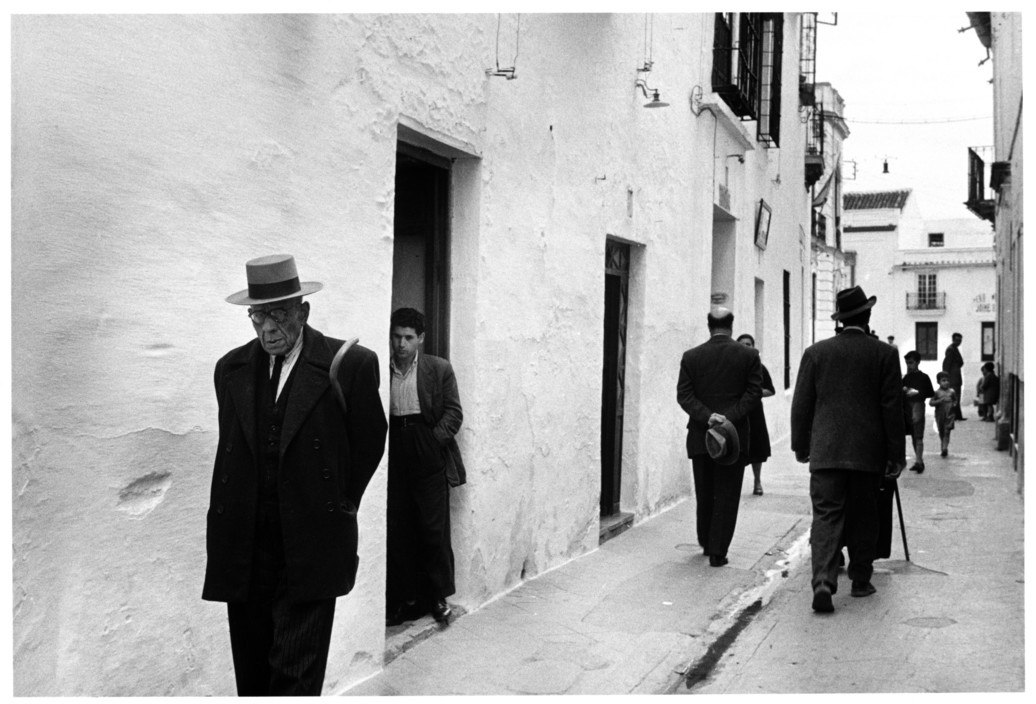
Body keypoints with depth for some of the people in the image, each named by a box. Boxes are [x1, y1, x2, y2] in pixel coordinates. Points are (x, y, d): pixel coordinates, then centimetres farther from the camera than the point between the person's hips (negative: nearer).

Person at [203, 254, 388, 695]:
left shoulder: (351, 365, -7)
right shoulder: (231, 369, 8)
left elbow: (369, 446, 4)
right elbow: (230, 450, 16)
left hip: (309, 555, -4)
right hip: (243, 555, 4)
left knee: (295, 677, -6)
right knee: (251, 679, 12)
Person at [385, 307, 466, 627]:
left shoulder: (439, 369, 1)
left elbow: (454, 413, 0)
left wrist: (435, 440, -10)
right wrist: (382, 444, -6)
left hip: (429, 458, -2)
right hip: (395, 459, 2)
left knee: (434, 529, 2)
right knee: (397, 530, 6)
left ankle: (439, 597, 16)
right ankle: (406, 598, 19)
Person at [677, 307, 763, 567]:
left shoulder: (691, 357, 0)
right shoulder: (748, 355, -2)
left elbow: (684, 395, -7)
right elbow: (754, 392, -9)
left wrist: (708, 417, -14)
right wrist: (730, 417, -14)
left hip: (699, 436, 2)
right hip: (735, 435, -2)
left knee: (704, 494, 16)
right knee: (727, 495, 4)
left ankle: (707, 543, 29)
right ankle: (718, 552, 2)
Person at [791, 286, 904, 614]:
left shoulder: (815, 352, 2)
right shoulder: (884, 354, -1)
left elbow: (801, 404, 4)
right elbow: (892, 407, -1)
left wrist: (800, 447, 14)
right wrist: (896, 454, 5)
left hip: (825, 451, 0)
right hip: (868, 452, 0)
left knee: (826, 516, -2)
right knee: (863, 518, 13)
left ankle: (823, 582, -17)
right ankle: (861, 581, 23)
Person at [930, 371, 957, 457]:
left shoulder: (952, 391, 3)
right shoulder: (937, 392, -2)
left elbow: (955, 400, 17)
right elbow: (930, 403, -6)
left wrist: (954, 404, -4)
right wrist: (939, 401, -19)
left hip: (949, 415, -1)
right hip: (939, 415, 1)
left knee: (947, 431, -10)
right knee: (941, 432, 11)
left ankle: (944, 448, -16)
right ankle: (943, 448, 26)